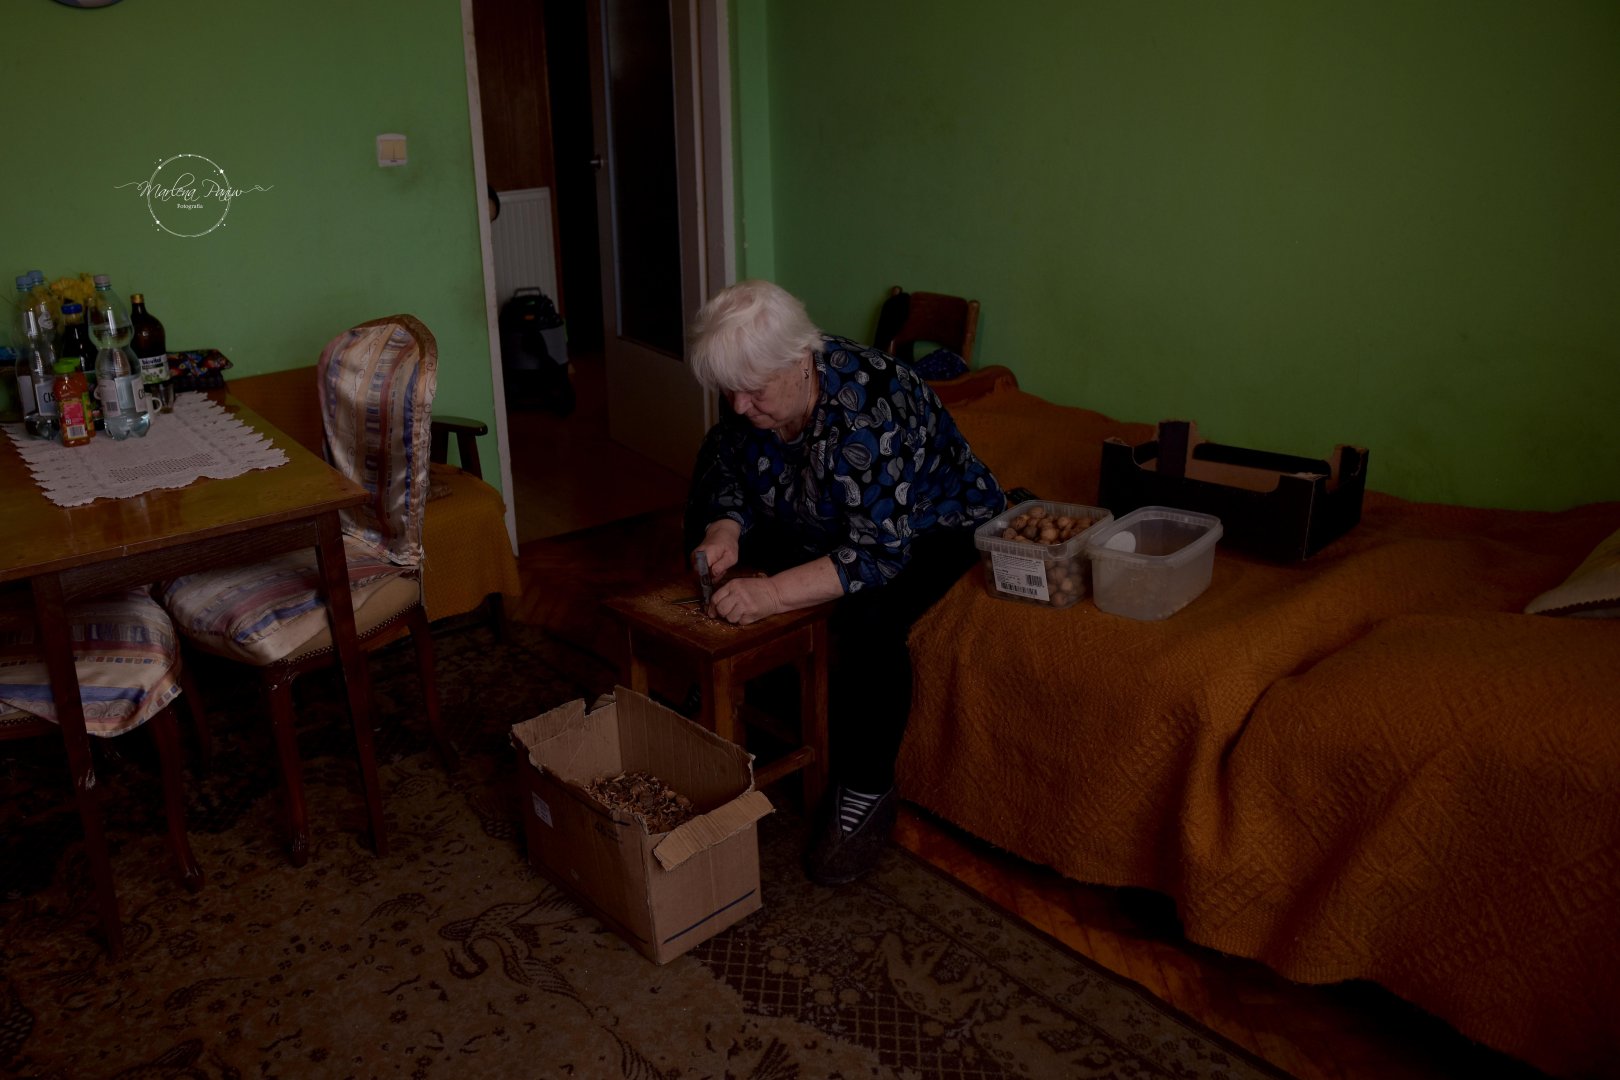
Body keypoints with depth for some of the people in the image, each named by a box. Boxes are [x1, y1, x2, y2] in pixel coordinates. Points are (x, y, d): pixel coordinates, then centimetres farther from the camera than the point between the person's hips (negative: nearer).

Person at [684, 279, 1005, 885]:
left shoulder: (868, 403, -36)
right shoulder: (749, 401, -14)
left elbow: (879, 551, -38)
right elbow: (723, 482, 0)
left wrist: (774, 592, -47)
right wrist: (724, 530, -23)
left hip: (927, 525, -7)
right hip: (818, 529, 7)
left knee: (868, 619, -34)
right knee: (709, 576, -2)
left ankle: (865, 795, -14)